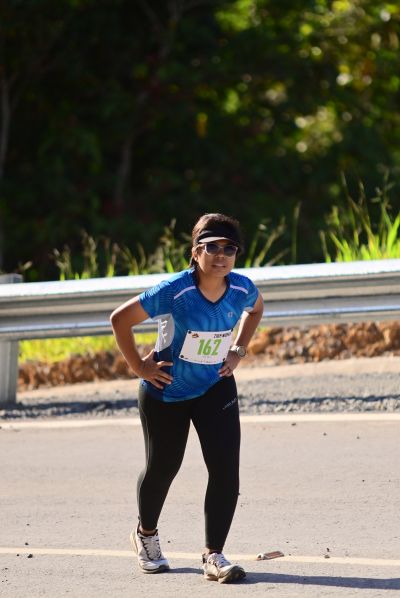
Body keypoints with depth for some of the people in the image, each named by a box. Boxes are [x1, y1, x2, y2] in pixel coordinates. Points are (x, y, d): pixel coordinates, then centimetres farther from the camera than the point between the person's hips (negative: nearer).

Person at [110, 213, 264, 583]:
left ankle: (213, 555, -6)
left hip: (216, 387, 3)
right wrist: (138, 366, -14)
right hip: (166, 390, -3)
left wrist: (238, 350, 4)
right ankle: (145, 534, 44)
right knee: (163, 467, 15)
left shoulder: (242, 289, -14)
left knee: (226, 467, -13)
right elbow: (120, 319, -18)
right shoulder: (174, 291, -28)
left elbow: (255, 309, 13)